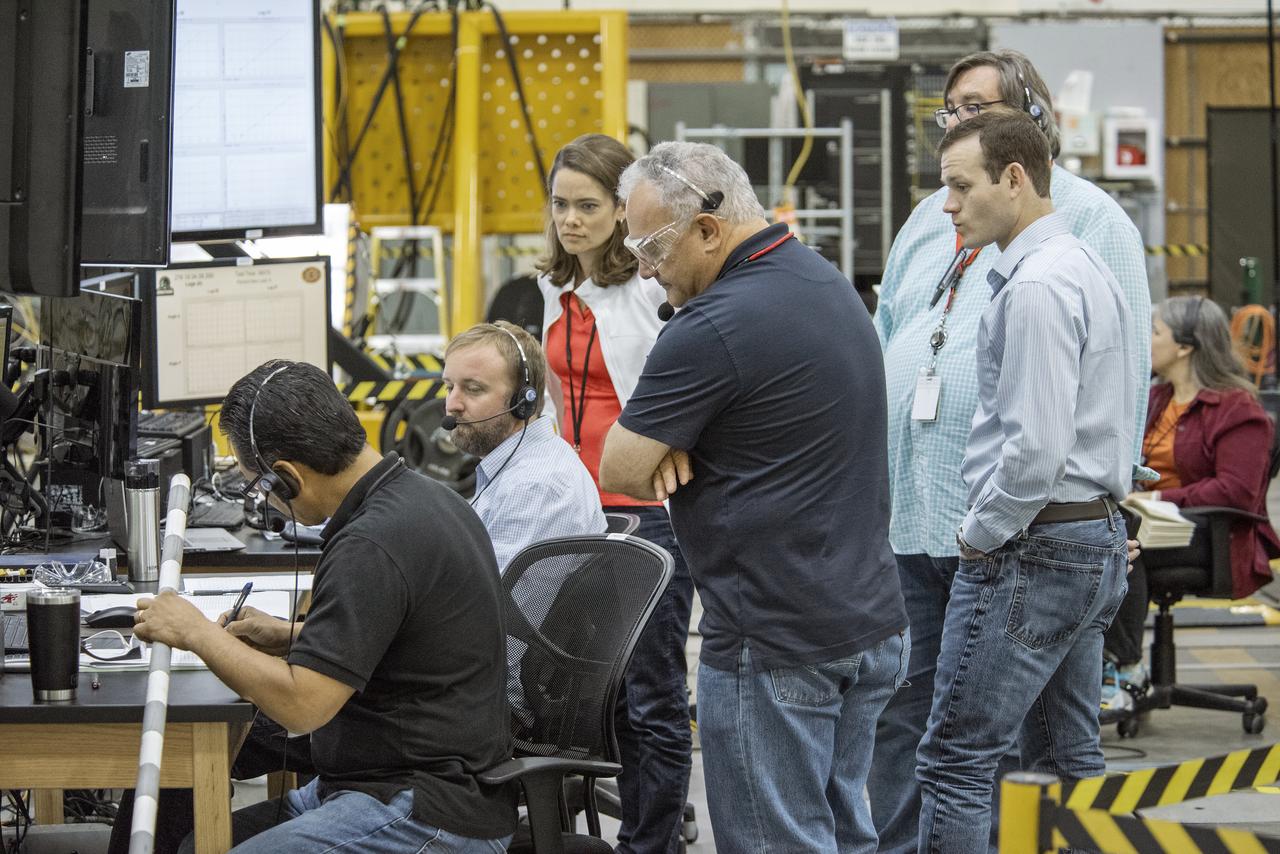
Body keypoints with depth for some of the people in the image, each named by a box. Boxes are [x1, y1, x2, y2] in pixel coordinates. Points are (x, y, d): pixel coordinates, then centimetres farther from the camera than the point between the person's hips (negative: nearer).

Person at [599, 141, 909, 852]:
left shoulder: (714, 327, -19)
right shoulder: (830, 282, 11)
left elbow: (617, 471, -14)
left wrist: (668, 458, 4)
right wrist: (678, 445, 0)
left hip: (777, 648, -9)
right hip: (873, 625, 9)